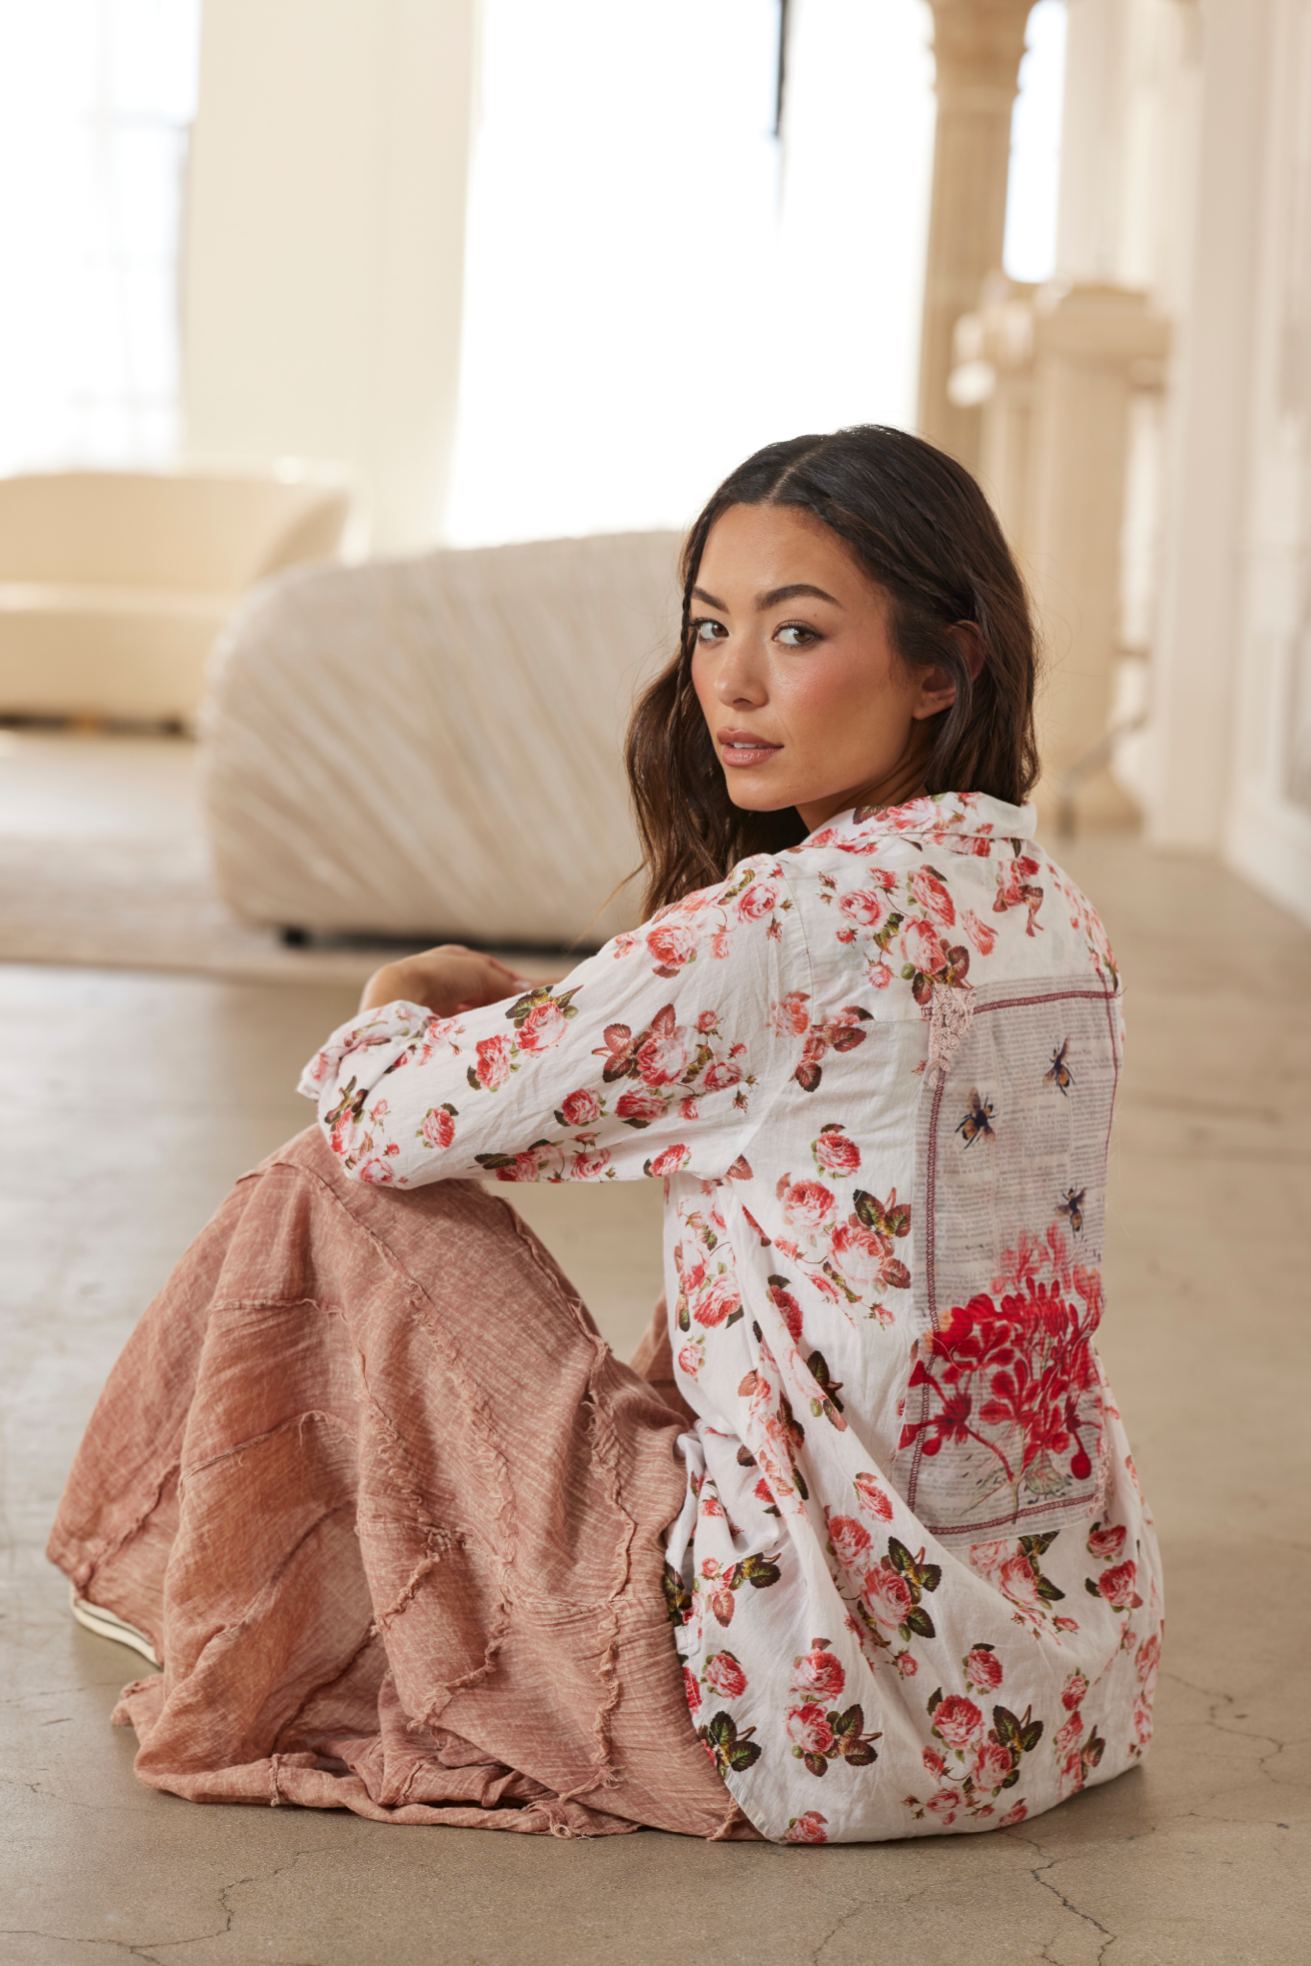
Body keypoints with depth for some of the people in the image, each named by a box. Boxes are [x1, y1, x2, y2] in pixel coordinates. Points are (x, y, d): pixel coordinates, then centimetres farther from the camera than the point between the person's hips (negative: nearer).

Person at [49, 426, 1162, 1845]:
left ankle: (235, 1681, 26)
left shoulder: (799, 921, -20)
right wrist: (512, 1011, 20)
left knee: (331, 1199, 2)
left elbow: (388, 1120, -11)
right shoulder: (1034, 894, 6)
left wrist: (401, 1007, 11)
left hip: (838, 1702, -9)